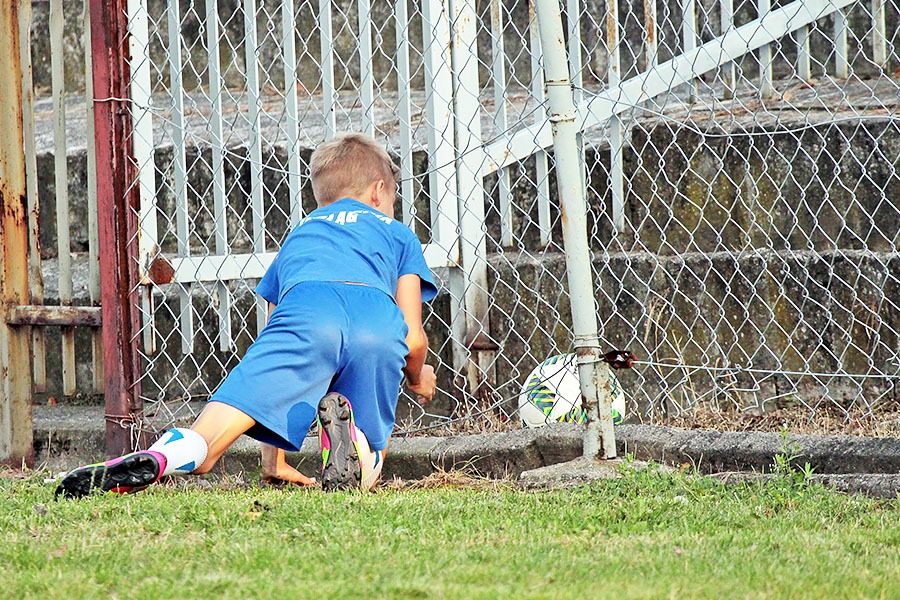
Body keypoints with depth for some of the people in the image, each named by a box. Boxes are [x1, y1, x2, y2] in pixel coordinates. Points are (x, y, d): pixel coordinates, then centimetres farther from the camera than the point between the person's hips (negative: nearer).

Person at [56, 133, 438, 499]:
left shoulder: (299, 235, 43)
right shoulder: (398, 234, 38)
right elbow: (413, 339, 26)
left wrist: (273, 462, 40)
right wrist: (417, 377, 51)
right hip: (379, 323, 0)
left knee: (202, 450, -11)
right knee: (363, 473, 9)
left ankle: (157, 460, -45)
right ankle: (347, 426, -24)